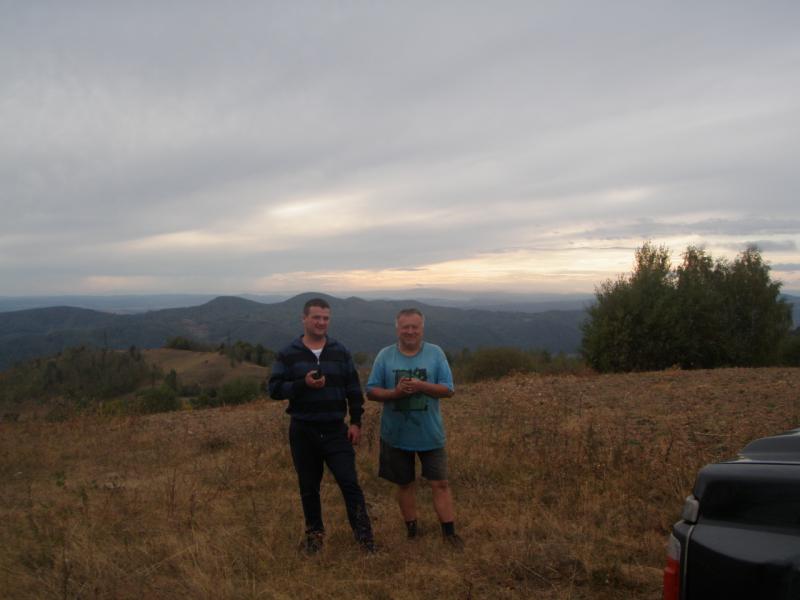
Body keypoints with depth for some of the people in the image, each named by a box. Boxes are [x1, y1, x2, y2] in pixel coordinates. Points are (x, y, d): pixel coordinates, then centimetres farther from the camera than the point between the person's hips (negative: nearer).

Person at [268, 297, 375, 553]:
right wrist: (303, 384, -20)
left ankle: (363, 533, 7)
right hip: (303, 431, 0)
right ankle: (314, 532, 29)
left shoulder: (340, 352, 4)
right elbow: (274, 388, -5)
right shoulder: (288, 354, -1)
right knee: (309, 486, 12)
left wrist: (356, 422, 1)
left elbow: (353, 390, 7)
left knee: (349, 482, -4)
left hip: (335, 430, 0)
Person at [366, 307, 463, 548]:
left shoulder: (435, 353, -3)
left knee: (440, 483, 3)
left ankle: (449, 531, 14)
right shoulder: (385, 355, -2)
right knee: (405, 483, 14)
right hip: (396, 435, 1)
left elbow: (449, 389, -5)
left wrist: (422, 386, -22)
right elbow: (371, 391, -2)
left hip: (430, 434, -1)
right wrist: (395, 392, -21)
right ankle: (411, 529, 30)